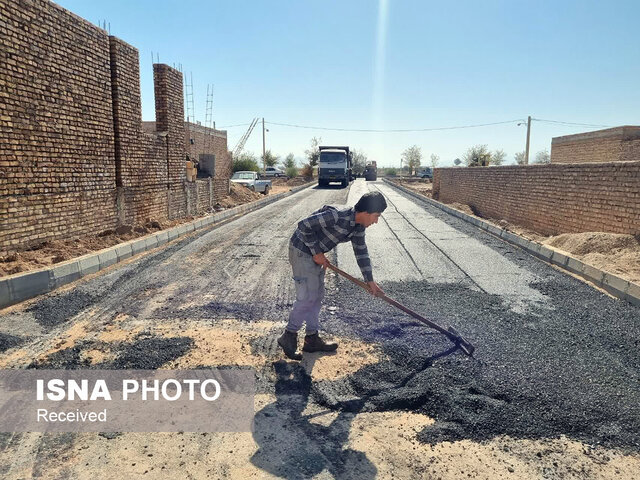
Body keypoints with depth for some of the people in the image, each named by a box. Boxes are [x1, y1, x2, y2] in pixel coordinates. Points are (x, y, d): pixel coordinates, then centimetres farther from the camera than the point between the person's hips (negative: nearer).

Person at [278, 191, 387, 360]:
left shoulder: (358, 227, -2)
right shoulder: (337, 216, -30)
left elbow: (361, 252, 10)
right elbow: (304, 226, -27)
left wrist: (370, 280, 10)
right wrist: (317, 253, -20)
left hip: (315, 254, 9)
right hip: (302, 250, -9)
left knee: (317, 296, 12)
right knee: (307, 297, -8)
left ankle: (312, 339, 23)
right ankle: (289, 337, 8)